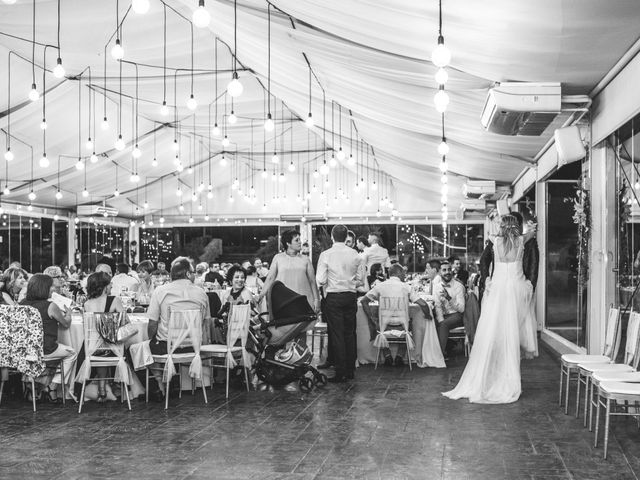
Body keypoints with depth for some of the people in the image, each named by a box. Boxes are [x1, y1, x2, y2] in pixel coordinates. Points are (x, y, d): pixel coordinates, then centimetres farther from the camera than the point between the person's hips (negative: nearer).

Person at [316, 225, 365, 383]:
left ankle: (340, 373, -1)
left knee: (336, 334, -1)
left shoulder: (326, 255, -9)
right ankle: (350, 370, 18)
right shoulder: (355, 254, 1)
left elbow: (320, 280, -10)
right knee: (350, 333, 12)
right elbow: (361, 278, 5)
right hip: (351, 296, 4)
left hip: (334, 297, -4)